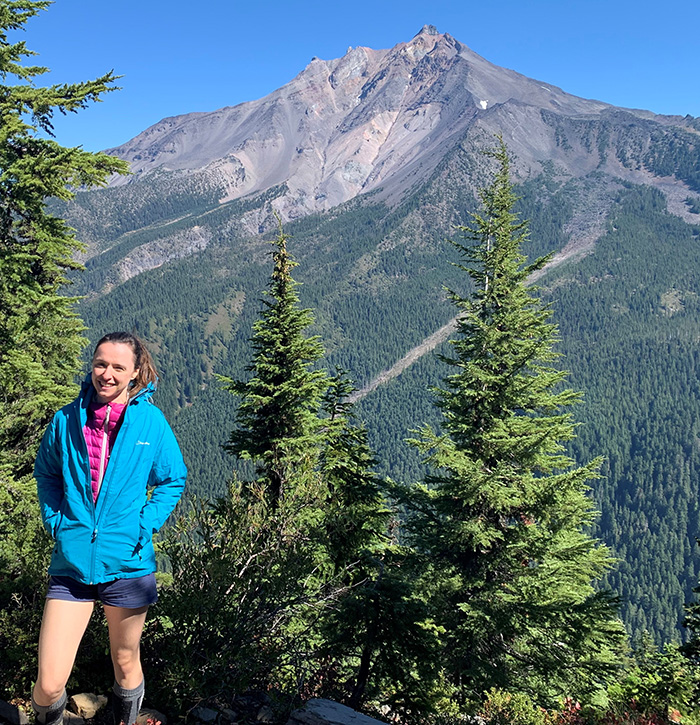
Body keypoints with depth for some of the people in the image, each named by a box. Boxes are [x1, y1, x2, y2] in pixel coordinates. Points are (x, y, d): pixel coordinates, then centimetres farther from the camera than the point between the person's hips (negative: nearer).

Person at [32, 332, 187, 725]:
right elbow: (46, 474, 14)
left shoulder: (151, 421, -5)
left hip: (128, 564, 0)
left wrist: (145, 526, -5)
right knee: (49, 685, -2)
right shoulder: (67, 419, -2)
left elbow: (173, 479, 6)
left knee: (126, 663, 17)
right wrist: (56, 522, 2)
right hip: (71, 563, 1)